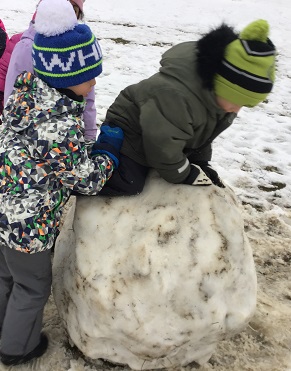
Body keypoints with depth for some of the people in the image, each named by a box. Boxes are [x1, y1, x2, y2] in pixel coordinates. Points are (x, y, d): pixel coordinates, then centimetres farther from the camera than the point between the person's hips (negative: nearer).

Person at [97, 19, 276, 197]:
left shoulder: (217, 91, -12)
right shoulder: (175, 94, -42)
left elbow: (204, 132, 6)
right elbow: (161, 145, -31)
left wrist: (201, 162, -1)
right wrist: (184, 175, -18)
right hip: (129, 132, -8)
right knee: (128, 185, -24)